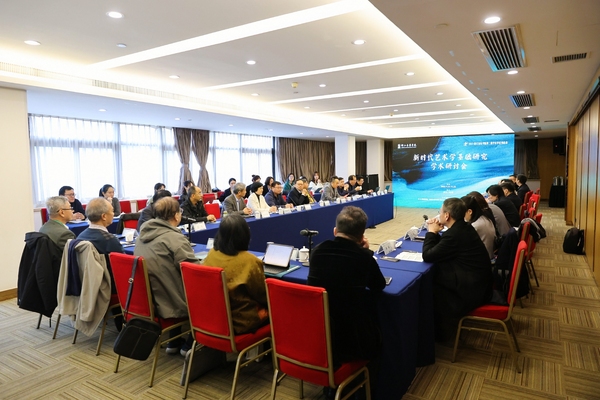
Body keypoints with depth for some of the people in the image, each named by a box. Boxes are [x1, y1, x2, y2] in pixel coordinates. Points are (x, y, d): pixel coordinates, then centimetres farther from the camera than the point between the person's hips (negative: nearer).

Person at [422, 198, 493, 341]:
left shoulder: (455, 234, -26)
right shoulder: (464, 227, 5)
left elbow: (427, 255, -19)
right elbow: (442, 247, 16)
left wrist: (431, 232, -8)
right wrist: (436, 233, 2)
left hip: (472, 290, -9)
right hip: (478, 282, 10)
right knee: (432, 279, 12)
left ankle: (440, 331, 21)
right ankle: (440, 327, 23)